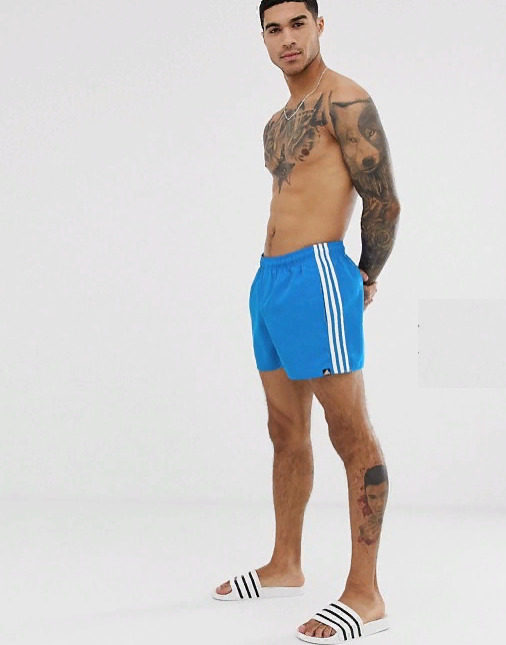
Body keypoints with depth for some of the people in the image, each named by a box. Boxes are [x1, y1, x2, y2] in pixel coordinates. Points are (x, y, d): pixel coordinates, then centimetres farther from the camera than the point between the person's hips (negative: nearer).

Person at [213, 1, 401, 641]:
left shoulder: (345, 101, -7)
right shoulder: (277, 123, 20)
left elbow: (384, 203, -10)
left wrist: (366, 279, 2)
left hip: (315, 275, -9)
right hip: (269, 278, 9)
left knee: (351, 434, -8)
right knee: (286, 433, 14)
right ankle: (285, 565, 25)